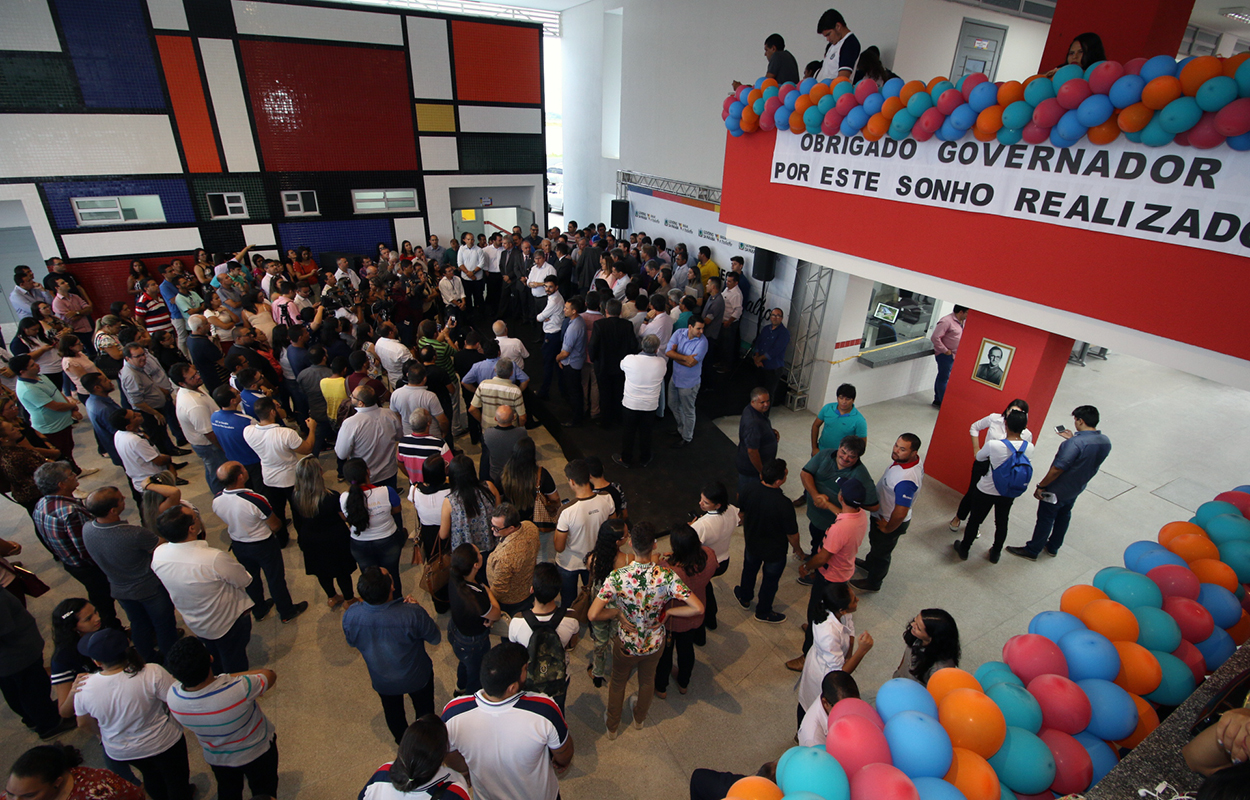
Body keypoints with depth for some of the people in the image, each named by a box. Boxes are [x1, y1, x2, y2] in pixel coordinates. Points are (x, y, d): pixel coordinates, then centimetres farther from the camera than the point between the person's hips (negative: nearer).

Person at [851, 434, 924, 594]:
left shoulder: (906, 480, -43)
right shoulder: (902, 459, -15)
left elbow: (900, 514, -39)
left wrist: (888, 529, -18)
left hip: (891, 522, -8)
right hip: (882, 513, 8)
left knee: (881, 552, 18)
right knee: (875, 541, 33)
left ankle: (873, 583, 44)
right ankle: (870, 564, 62)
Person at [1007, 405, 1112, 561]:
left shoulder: (1075, 443, -33)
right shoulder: (1106, 442, -7)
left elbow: (1057, 469, -30)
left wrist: (1041, 486, -19)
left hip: (1057, 490, -8)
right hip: (1077, 489, 8)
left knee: (1045, 519, 8)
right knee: (1064, 516, 25)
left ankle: (1032, 551, 23)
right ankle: (1053, 547, 42)